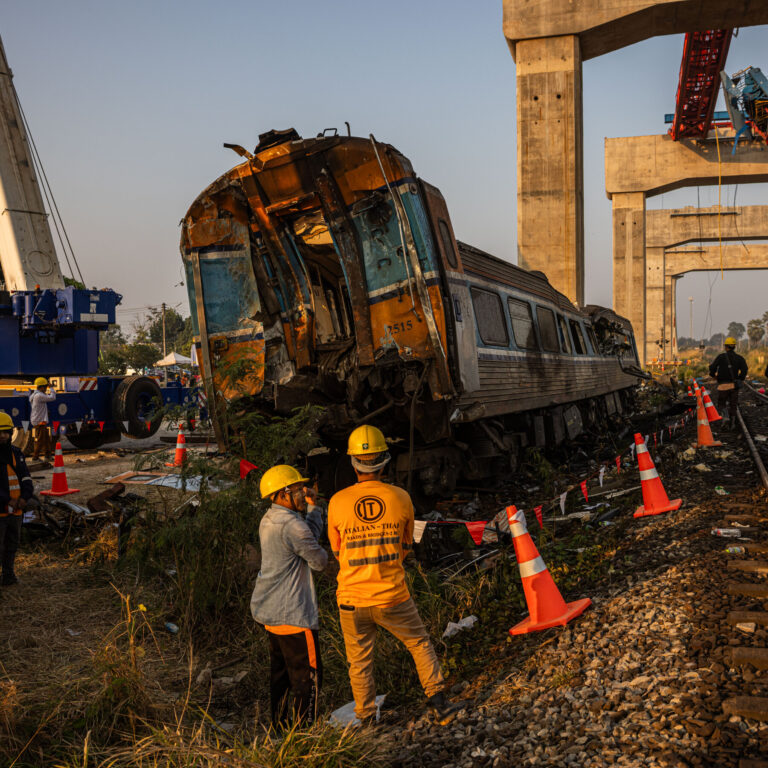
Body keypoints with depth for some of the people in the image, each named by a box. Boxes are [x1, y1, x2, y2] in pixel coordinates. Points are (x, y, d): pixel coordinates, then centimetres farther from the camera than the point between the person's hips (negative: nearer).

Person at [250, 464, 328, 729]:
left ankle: (280, 727, 28)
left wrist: (313, 507, 8)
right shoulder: (291, 525, -21)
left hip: (270, 610, 10)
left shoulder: (269, 519, 9)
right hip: (293, 614, -10)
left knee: (280, 673, 19)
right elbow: (320, 561, -11)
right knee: (308, 675, 0)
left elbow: (310, 536, 12)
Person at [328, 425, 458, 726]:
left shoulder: (337, 503, -9)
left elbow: (336, 551, 6)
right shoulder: (400, 498, -8)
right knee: (420, 644, 20)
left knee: (360, 661, 14)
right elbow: (405, 546, 7)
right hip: (392, 595, 0)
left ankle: (367, 721, 22)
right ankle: (438, 701, 19)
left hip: (352, 598, 0)